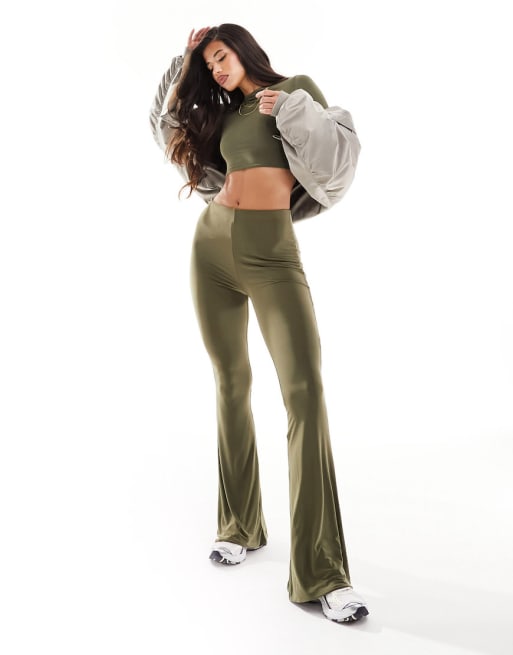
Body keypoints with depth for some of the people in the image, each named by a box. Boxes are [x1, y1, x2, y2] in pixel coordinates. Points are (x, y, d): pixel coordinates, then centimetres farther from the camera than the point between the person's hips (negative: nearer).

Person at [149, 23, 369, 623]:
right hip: (212, 245, 6)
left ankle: (321, 573, -17)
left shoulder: (295, 88, 10)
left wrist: (291, 110, -8)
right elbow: (168, 120, 35)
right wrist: (184, 63, 28)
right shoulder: (223, 113, 20)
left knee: (305, 389, -17)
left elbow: (340, 147, 1)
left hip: (272, 251, -5)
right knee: (232, 382, 6)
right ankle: (240, 525, 18)